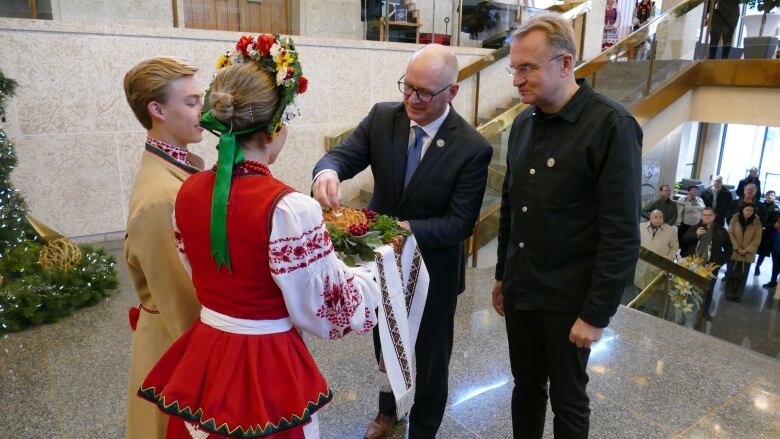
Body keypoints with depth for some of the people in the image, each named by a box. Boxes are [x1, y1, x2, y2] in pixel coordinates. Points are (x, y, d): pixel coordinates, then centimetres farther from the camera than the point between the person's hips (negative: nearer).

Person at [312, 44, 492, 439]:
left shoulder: (473, 149, -21)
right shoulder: (382, 117, -9)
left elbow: (460, 223, -22)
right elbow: (344, 154, -16)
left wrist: (407, 228, -36)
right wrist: (328, 171, -40)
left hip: (431, 272, -4)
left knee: (429, 360, 17)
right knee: (385, 346, 27)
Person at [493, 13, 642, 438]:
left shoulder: (611, 126, -15)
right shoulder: (523, 123, 5)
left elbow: (621, 234, -16)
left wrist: (596, 313, -15)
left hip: (567, 300, -5)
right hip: (519, 291, 5)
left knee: (567, 400, 12)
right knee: (526, 386, 18)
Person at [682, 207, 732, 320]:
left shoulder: (721, 231, 4)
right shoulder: (695, 228, 4)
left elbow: (728, 248, 10)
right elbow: (684, 240, -6)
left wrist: (721, 261, 0)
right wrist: (695, 235, -21)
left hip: (711, 266, 0)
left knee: (708, 289, 6)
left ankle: (705, 311, 20)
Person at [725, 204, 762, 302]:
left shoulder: (757, 222, -4)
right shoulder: (735, 218, -5)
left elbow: (757, 239, -4)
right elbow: (730, 234, -6)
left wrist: (747, 250, -11)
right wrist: (737, 248, -13)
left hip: (748, 255, 0)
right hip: (734, 252, 0)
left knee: (743, 276, 6)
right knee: (731, 274, 5)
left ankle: (738, 296, 18)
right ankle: (729, 294, 18)